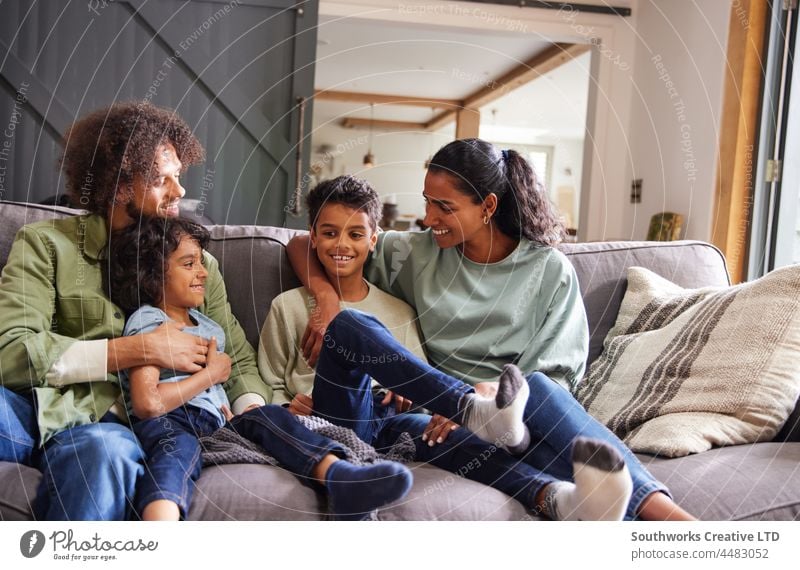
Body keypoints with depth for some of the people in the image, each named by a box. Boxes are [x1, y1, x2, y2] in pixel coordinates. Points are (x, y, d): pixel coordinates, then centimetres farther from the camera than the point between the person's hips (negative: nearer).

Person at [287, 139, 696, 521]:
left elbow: (554, 378, -3)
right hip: (428, 409, 2)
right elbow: (301, 246, 15)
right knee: (347, 325, -25)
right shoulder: (417, 254, 9)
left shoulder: (551, 271, 4)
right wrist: (326, 295, -8)